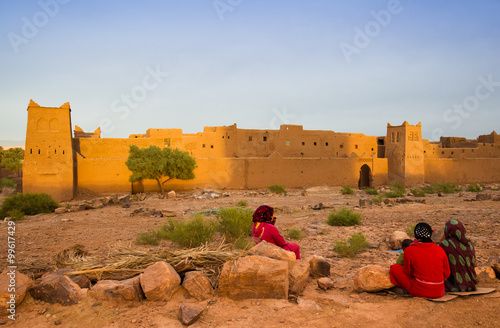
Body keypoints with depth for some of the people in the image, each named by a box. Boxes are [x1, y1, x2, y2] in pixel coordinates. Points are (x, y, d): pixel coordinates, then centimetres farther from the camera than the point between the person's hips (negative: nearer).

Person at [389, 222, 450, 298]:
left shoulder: (409, 250, -10)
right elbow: (446, 274, 7)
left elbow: (408, 273, 0)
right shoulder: (440, 250, -2)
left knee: (394, 267, 8)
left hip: (420, 291, -5)